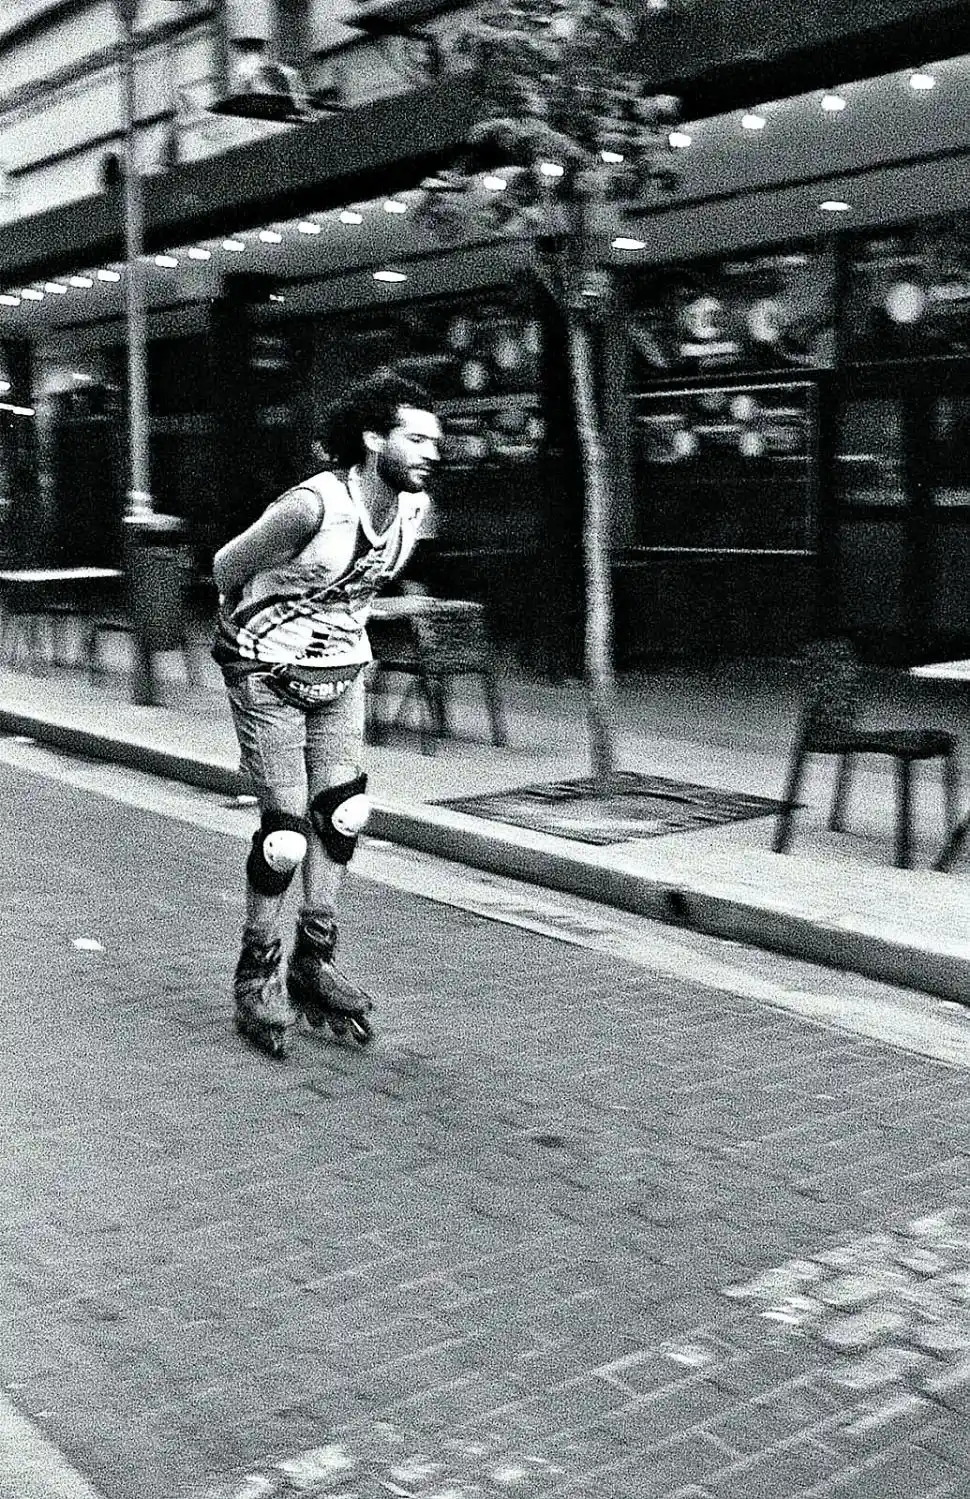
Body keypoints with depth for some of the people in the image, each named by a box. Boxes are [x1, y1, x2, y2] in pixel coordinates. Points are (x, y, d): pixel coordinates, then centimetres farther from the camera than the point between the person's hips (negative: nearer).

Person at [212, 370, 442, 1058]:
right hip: (267, 673, -6)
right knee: (286, 829, -7)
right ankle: (257, 976, 11)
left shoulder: (414, 506, -5)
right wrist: (245, 629, 7)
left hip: (342, 671, 6)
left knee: (344, 811, 1)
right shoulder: (314, 505, -27)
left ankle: (314, 962, 16)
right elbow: (229, 564, -10)